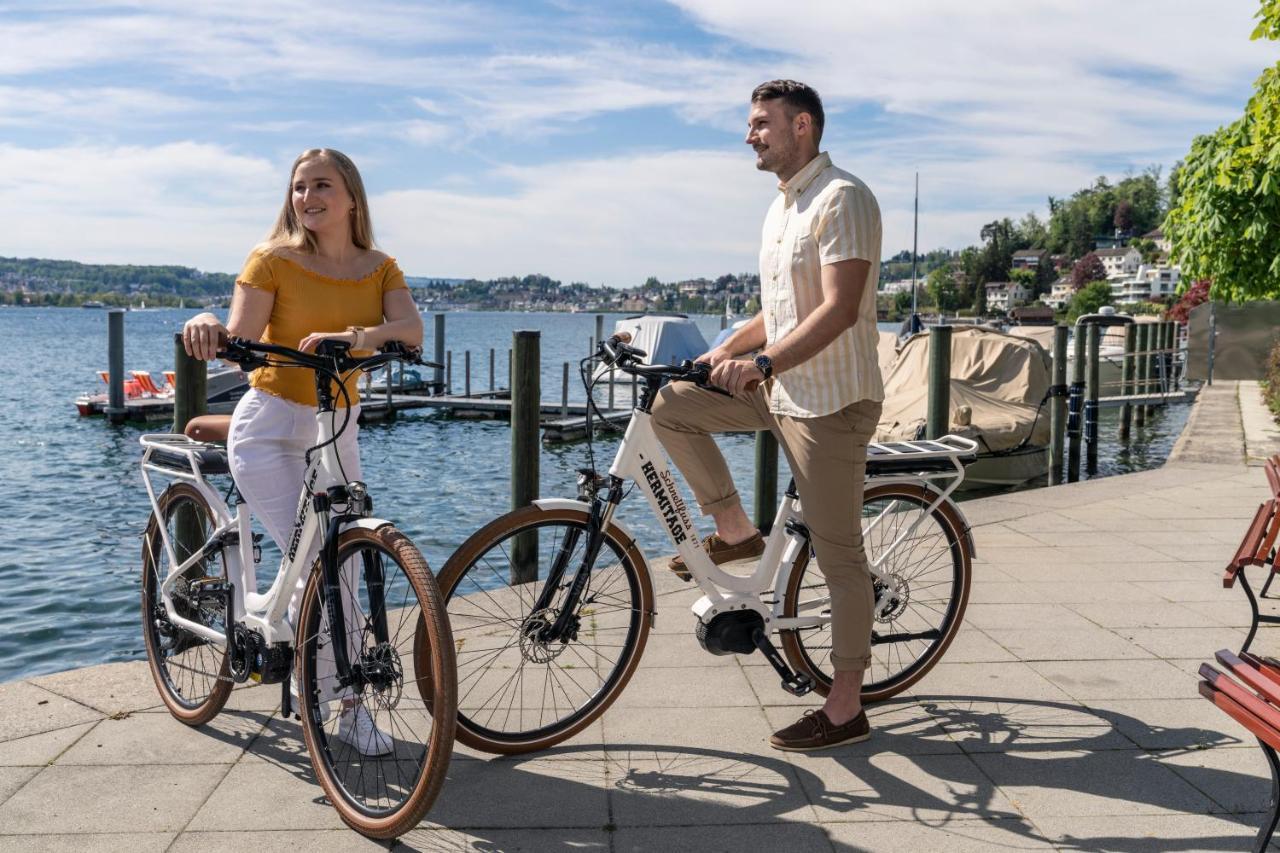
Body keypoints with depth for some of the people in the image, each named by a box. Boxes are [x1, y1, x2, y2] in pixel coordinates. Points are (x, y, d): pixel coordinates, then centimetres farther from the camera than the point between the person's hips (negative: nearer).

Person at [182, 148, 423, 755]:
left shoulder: (379, 268, 2)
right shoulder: (273, 259, -7)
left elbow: (412, 329, -17)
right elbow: (240, 341, -17)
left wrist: (356, 336, -36)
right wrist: (208, 325, -39)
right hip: (269, 427, -4)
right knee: (319, 560, -15)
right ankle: (345, 702, 0)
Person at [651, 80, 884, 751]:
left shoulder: (843, 198, -13)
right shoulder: (780, 210, 17)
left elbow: (840, 308, -25)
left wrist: (763, 363, -36)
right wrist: (723, 353, 13)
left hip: (831, 400, -9)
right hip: (780, 390, 9)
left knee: (838, 555, -3)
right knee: (671, 404, 2)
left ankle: (845, 710, 9)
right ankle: (735, 531, 11)